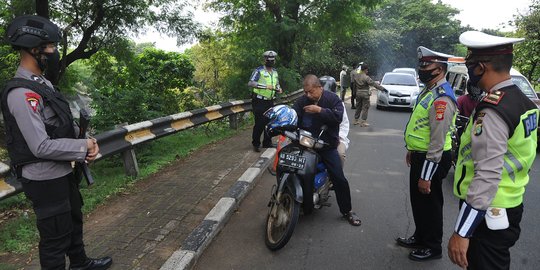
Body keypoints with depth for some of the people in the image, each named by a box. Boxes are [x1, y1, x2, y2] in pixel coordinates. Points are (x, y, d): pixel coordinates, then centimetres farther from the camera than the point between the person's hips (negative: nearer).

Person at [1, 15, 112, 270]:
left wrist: (87, 139, -5)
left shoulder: (43, 84, 8)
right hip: (45, 181, -10)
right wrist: (84, 147, -18)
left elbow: (63, 125, 12)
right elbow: (42, 147, -27)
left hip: (63, 174, 10)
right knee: (55, 237, 7)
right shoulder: (22, 93, -23)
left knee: (74, 221, 26)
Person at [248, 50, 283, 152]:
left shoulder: (275, 72, 14)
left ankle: (267, 143, 22)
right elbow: (250, 83, -22)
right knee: (259, 123, -7)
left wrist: (278, 89, 3)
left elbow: (277, 84, 27)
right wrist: (265, 86, -29)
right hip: (259, 101, -6)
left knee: (270, 122, 9)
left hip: (270, 101, 7)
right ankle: (256, 144, 8)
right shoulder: (259, 70, -9)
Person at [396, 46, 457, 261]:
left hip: (432, 159, -10)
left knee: (429, 204, 6)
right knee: (418, 200, 21)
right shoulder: (428, 91, 10)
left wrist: (426, 176, -25)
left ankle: (433, 247, 25)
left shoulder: (441, 99, -24)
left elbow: (438, 141, -27)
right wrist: (411, 150, 25)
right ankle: (420, 237, 40)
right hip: (420, 155, 10)